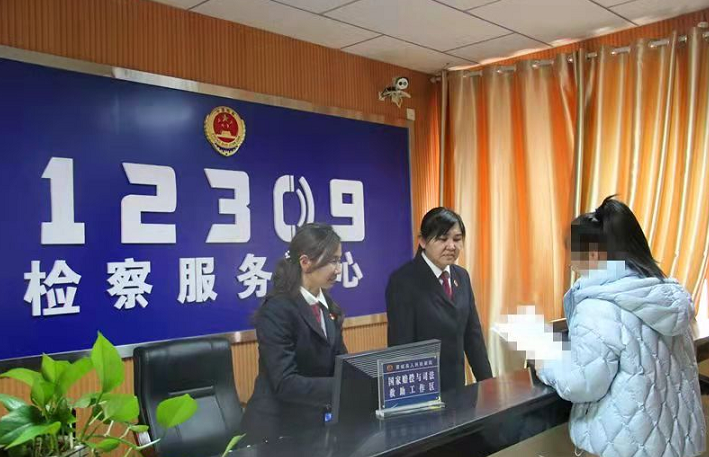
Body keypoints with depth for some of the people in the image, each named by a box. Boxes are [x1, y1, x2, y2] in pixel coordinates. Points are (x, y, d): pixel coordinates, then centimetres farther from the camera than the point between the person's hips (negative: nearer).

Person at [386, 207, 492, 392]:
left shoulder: (462, 276, 6)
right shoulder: (402, 281, -14)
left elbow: (472, 334, 8)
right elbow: (401, 345, -16)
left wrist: (487, 383, 5)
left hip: (456, 386, 6)